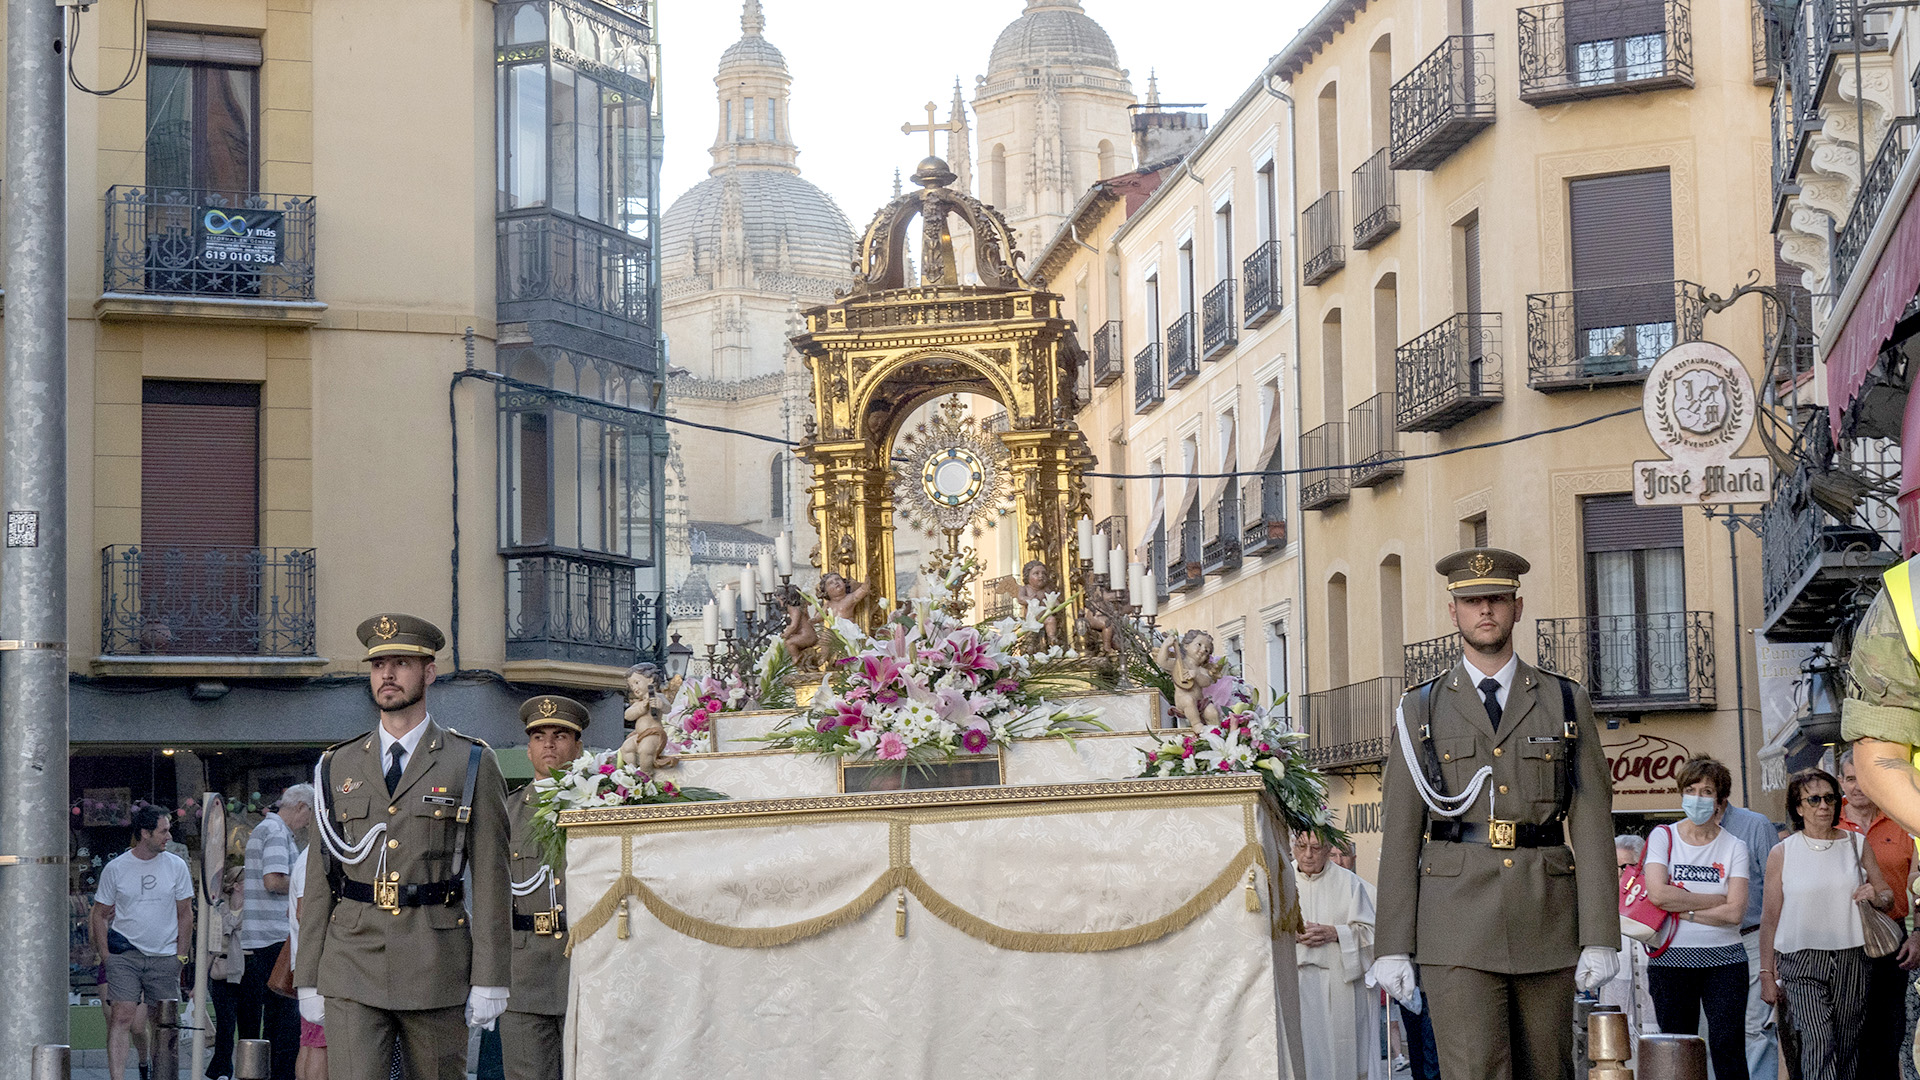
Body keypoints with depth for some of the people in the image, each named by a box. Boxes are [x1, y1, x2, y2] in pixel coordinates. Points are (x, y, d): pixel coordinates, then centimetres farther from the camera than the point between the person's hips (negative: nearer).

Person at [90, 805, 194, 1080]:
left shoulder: (176, 866, 4)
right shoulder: (115, 868, 0)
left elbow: (185, 915, 10)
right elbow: (99, 915, 6)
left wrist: (180, 955, 4)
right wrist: (106, 957, -2)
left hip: (165, 957, 2)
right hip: (125, 954, -2)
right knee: (121, 1017, -14)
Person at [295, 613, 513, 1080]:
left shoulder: (471, 764, 3)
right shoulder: (338, 766, 12)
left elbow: (490, 878, 0)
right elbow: (319, 879, 11)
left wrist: (489, 981, -5)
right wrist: (308, 980, 7)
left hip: (435, 971, -1)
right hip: (351, 971, 1)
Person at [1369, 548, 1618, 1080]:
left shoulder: (1566, 703, 9)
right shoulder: (1422, 709, 8)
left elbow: (1592, 824, 4)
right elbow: (1400, 832, 5)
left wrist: (1600, 937, -4)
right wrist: (1391, 946, -2)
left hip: (1546, 922, 2)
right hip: (1457, 926, -1)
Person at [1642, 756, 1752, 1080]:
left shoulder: (1734, 847, 4)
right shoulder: (1663, 837, 4)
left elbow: (1735, 911, -8)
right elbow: (1657, 893, -13)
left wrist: (1682, 910, -10)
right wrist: (1717, 899, -8)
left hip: (1724, 959, 0)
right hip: (1671, 960, 0)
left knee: (1728, 1047, -7)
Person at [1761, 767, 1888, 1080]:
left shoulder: (1855, 845, 10)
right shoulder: (1782, 854, 3)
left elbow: (1887, 895, 18)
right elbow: (1770, 918, 6)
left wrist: (1876, 898, -7)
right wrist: (1767, 975, 4)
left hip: (1850, 960, 3)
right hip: (1802, 960, -3)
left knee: (1847, 1048, 3)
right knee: (1819, 1042, -19)